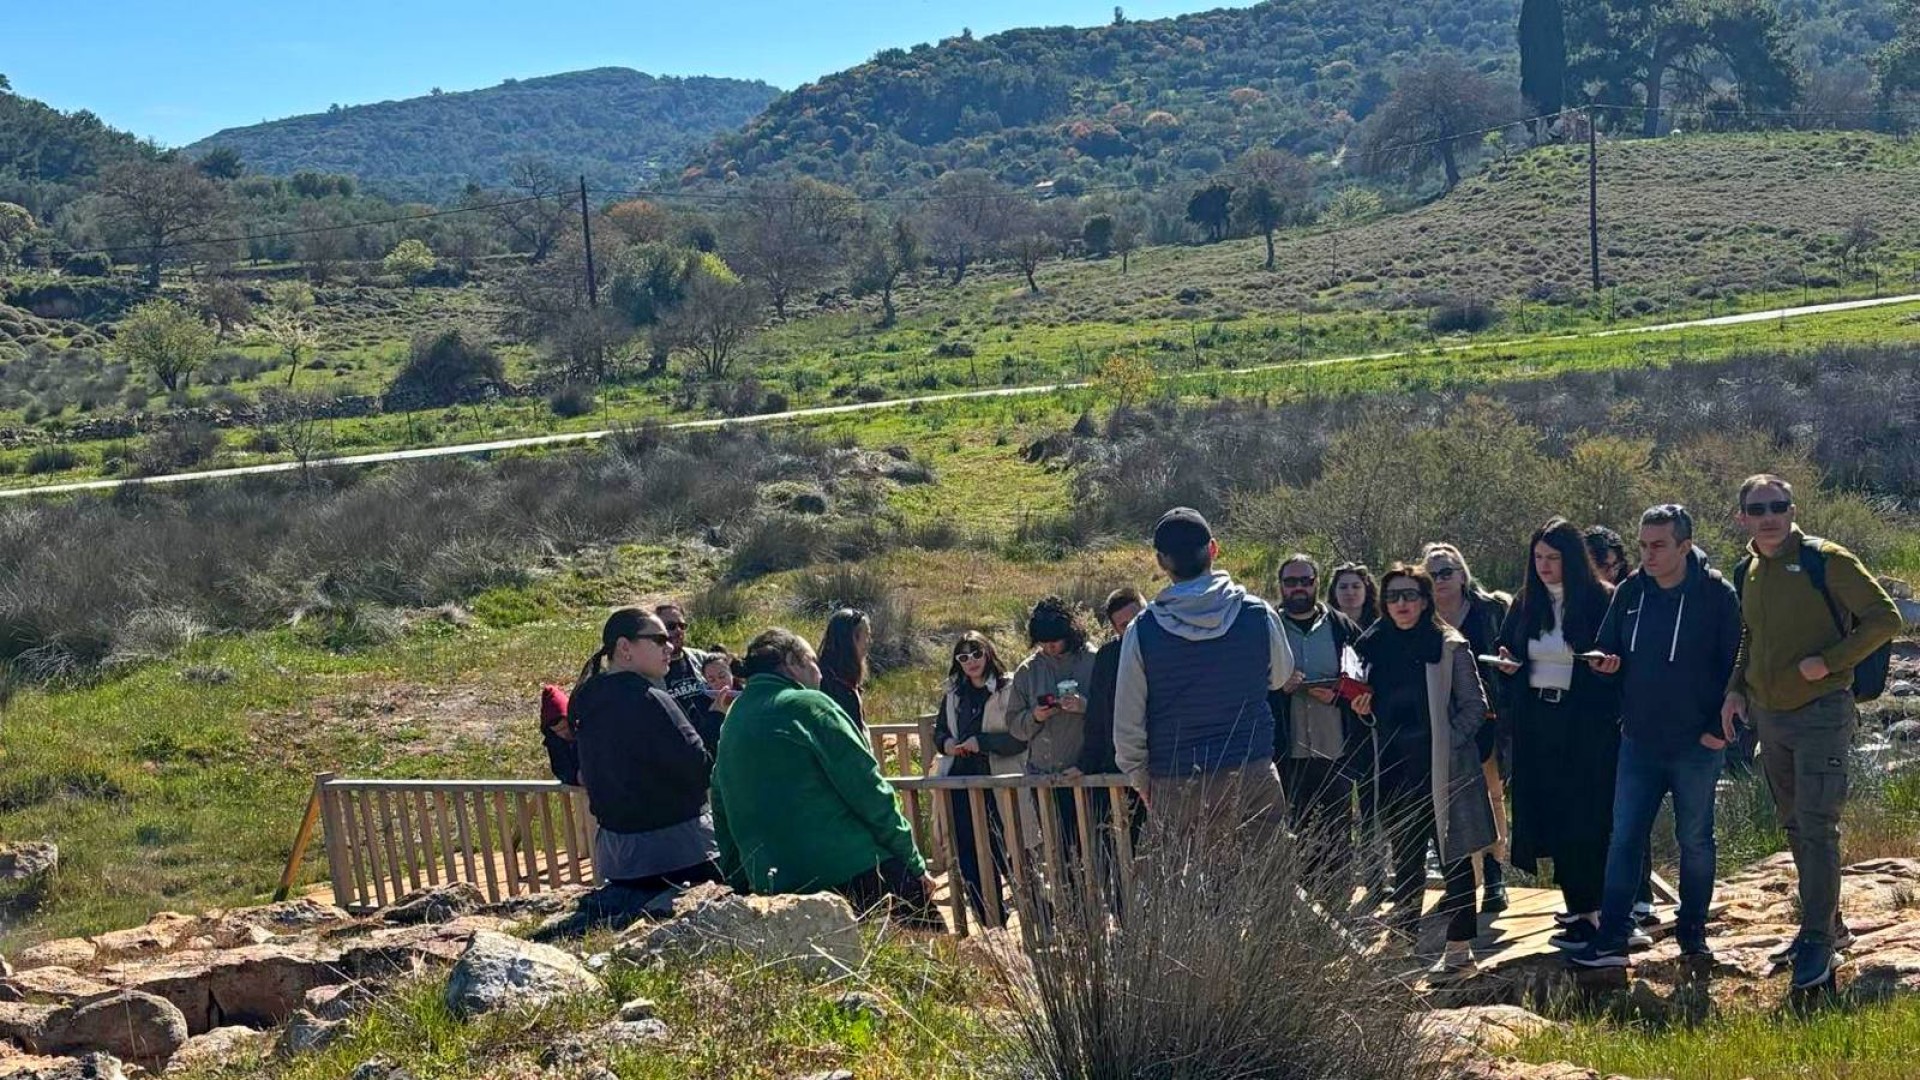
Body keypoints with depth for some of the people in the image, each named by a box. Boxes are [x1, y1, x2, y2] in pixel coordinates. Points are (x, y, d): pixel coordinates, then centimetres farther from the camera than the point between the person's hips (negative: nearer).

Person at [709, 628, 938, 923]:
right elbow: (868, 791, -9)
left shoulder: (730, 724, 15)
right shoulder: (808, 705, -6)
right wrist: (916, 865, -4)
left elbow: (723, 823, 19)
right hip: (855, 873, -7)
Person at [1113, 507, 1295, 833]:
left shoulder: (1142, 631, -7)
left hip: (1175, 786, -1)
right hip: (1254, 776, 1)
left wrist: (1141, 781, 12)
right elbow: (1280, 677, 16)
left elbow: (1127, 724, -2)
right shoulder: (1259, 615, -4)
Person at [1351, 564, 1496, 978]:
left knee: (1454, 856, -1)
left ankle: (1459, 947, 1)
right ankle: (1404, 929, 26)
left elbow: (1475, 706, -4)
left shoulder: (1449, 646, -6)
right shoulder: (1376, 646, 9)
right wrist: (1364, 707, 0)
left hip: (1442, 769, -5)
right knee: (1405, 854, 13)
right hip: (1397, 769, 5)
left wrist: (1446, 743, -13)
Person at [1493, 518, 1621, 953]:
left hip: (1587, 725, -5)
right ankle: (1577, 903, 16)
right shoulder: (1526, 604, 11)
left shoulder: (1601, 600, -5)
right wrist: (1505, 664, -2)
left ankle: (1588, 914, -1)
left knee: (1583, 819, -5)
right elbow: (1506, 651, 20)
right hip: (1537, 726, 5)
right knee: (1549, 816, 6)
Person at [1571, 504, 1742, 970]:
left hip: (1696, 744, -4)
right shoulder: (1629, 592, 4)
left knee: (1694, 839, 10)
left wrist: (1720, 727, -11)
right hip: (1638, 740, 4)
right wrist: (1603, 661, -10)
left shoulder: (1716, 594, -9)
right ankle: (1613, 936, 6)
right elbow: (1607, 649, 14)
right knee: (1624, 838, 3)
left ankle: (1693, 931, 23)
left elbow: (1735, 664, -8)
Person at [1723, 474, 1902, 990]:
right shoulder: (1746, 574, 8)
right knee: (1795, 828, 14)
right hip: (1770, 716, 7)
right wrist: (1736, 689, 8)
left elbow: (1885, 618, -11)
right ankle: (1826, 924, 27)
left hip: (1821, 714, -7)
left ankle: (1819, 943, -3)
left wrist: (1828, 661, -20)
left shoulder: (1826, 560, -12)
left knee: (1816, 827, -9)